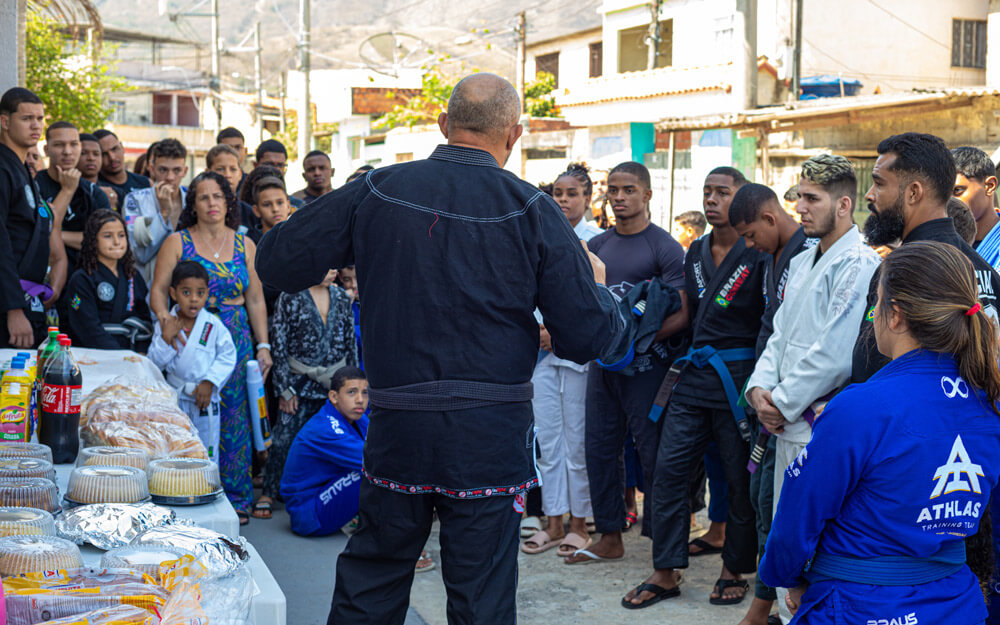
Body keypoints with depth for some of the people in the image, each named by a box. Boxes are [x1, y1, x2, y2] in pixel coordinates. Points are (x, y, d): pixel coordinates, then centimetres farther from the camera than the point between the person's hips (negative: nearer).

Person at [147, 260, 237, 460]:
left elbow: (227, 357, -4)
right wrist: (166, 338, -18)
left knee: (207, 456, 7)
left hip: (206, 400, -1)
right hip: (174, 399, 1)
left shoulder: (214, 326, -8)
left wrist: (210, 382, -13)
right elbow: (154, 363, -5)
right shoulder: (164, 325, -4)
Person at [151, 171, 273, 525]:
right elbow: (158, 290, 0)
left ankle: (235, 498, 11)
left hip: (236, 341, 2)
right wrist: (163, 315, -21)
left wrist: (263, 346, 6)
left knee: (234, 419, 2)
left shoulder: (245, 246, 11)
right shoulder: (177, 243, 4)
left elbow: (256, 300, 12)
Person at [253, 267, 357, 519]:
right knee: (284, 435, -7)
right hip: (301, 381, -4)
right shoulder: (290, 298, -5)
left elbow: (350, 344, 14)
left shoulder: (341, 297, 9)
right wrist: (285, 388, -8)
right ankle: (268, 494, 8)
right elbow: (279, 345, -5)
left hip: (335, 382, 4)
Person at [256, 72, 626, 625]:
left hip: (394, 429, 2)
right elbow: (592, 337, -8)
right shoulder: (531, 211, -8)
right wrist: (597, 285, 14)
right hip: (490, 435, -2)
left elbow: (278, 261, 3)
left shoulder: (376, 191, -3)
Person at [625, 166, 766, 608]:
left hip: (738, 378, -6)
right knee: (668, 469, 2)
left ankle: (734, 569, 21)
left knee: (740, 480, 4)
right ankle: (665, 573, 11)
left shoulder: (759, 256, -6)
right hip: (694, 375, 6)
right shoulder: (695, 253, 13)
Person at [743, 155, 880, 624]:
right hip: (789, 422, 9)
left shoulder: (859, 264, -14)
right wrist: (760, 388, 2)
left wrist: (784, 402, -12)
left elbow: (836, 352, -20)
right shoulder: (801, 263, 16)